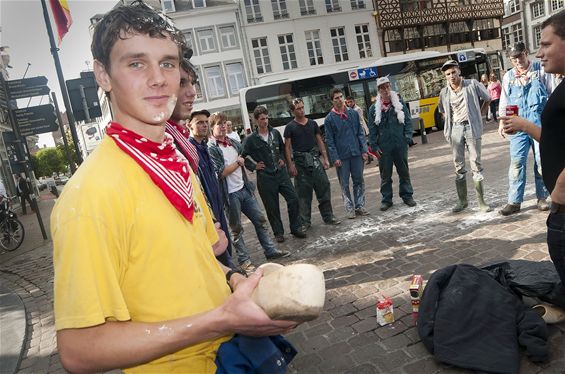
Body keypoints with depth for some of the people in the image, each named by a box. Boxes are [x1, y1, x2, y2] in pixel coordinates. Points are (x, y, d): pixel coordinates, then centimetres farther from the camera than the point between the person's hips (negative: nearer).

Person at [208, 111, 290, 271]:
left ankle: (270, 251, 23)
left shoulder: (233, 143, 8)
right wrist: (237, 163, -10)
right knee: (236, 228, 5)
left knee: (260, 220, 12)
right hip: (230, 194, -7)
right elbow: (220, 173, -20)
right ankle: (244, 260, 17)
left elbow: (244, 156, 26)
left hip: (244, 189, 7)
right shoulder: (211, 148, -13)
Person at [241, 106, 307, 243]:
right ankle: (278, 232, 20)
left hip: (281, 173, 4)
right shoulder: (251, 139, -7)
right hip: (265, 177, -4)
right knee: (272, 206, 5)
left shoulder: (275, 133, 6)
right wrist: (254, 166, -8)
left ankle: (296, 227, 15)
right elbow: (243, 156, -3)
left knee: (293, 199, 0)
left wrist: (282, 159, 8)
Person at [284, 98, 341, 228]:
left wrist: (325, 158, 4)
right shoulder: (290, 127, 0)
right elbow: (287, 147, -2)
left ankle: (328, 217, 16)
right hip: (300, 161, -3)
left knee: (324, 187, 3)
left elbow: (320, 141, 11)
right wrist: (290, 165, -9)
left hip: (314, 159, 3)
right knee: (303, 193, 2)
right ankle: (305, 221, 13)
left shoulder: (312, 123, 9)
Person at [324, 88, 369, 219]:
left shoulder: (353, 113, 6)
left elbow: (361, 133, 8)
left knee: (359, 181, 8)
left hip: (356, 154, 3)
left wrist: (364, 150, 1)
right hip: (342, 156, -2)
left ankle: (359, 206, 19)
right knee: (345, 184, 4)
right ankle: (350, 208, 14)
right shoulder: (329, 119, -2)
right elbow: (329, 140, -2)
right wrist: (335, 158, -9)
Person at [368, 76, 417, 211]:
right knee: (385, 175, 6)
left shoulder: (400, 103, 4)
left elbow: (408, 121, 5)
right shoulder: (374, 108, 2)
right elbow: (372, 129, 3)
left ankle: (407, 196, 24)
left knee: (404, 171, 11)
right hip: (384, 147, -1)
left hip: (400, 145, 1)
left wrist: (408, 137, -6)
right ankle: (386, 200, 16)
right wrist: (374, 146, -3)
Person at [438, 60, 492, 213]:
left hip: (471, 127, -3)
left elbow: (487, 99, 10)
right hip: (455, 129, 3)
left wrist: (479, 115, 5)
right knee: (458, 165, 6)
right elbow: (442, 110, 23)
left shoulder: (472, 84, -2)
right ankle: (462, 200, 16)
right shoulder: (444, 92, 7)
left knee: (476, 164, -2)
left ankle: (481, 201, 5)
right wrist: (449, 123, 11)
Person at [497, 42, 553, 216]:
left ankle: (542, 198, 16)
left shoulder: (540, 70, 6)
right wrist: (502, 122, 9)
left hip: (540, 122, -1)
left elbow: (551, 93, 8)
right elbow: (504, 102, 16)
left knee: (542, 161, 3)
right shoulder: (508, 76, 11)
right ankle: (514, 201, -1)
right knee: (516, 162, -5)